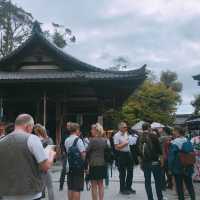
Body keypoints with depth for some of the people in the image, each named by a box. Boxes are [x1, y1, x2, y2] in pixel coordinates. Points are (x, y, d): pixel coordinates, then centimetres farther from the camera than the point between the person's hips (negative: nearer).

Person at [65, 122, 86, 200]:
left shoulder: (66, 140, 8)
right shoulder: (78, 140, -13)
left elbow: (67, 152, 9)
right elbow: (83, 153, -16)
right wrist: (85, 164, -3)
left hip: (70, 166, 7)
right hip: (78, 166, -7)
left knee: (70, 188, 13)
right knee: (77, 189, -2)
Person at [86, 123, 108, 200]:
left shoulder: (93, 140, -14)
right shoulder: (104, 140, 4)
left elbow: (87, 151, -13)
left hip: (94, 165, -6)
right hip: (102, 164, 6)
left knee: (94, 186, 3)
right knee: (101, 184, 16)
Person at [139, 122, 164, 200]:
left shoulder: (140, 138, 0)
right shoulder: (153, 136, -11)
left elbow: (139, 151, 4)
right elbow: (159, 147, -10)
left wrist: (141, 162, 12)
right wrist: (160, 154, 6)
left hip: (144, 162, 3)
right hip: (154, 161, -3)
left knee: (147, 181, 9)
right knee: (158, 180, 9)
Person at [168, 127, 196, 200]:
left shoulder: (174, 144, -16)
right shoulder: (188, 142, 3)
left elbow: (171, 157, -17)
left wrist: (170, 168, -7)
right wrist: (191, 166, 18)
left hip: (178, 168, -5)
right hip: (188, 169, 5)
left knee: (179, 187, 7)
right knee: (189, 185, 17)